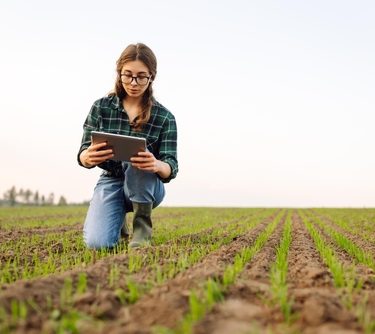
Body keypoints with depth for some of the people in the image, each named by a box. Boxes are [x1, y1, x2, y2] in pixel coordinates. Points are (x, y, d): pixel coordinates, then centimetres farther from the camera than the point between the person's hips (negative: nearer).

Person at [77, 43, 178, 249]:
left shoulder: (164, 117, -9)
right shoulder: (101, 107, -5)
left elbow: (171, 168, -15)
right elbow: (83, 155, -7)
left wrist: (156, 165, -41)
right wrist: (89, 157, -34)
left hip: (146, 187, -1)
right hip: (111, 182, 2)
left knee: (139, 154, -34)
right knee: (97, 243, -24)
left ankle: (142, 228, -17)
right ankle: (119, 220, 14)